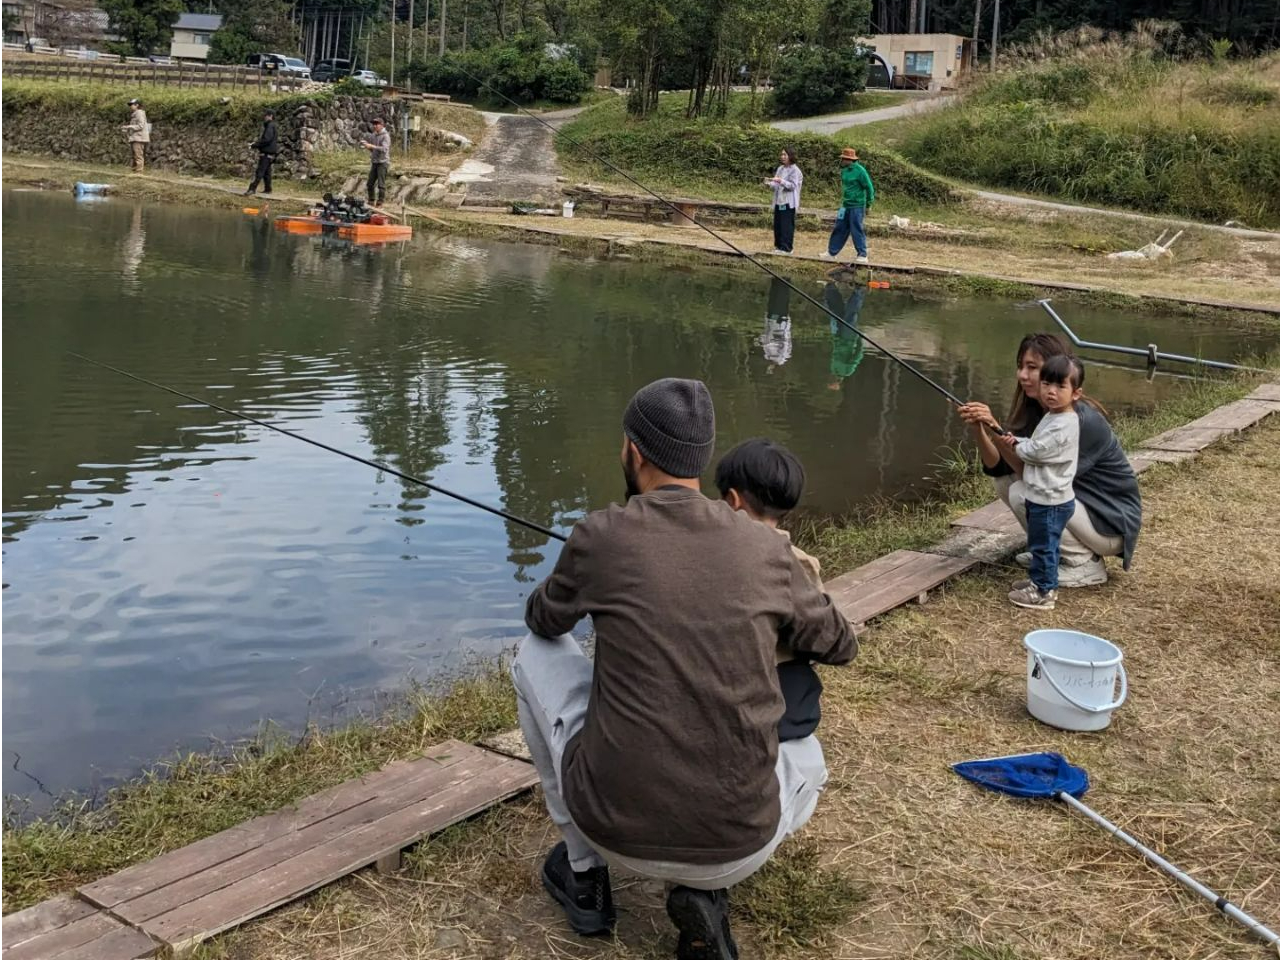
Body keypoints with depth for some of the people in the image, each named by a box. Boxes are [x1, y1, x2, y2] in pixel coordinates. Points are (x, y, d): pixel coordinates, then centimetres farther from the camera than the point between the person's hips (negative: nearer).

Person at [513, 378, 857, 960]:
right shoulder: (767, 548, 2)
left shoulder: (600, 536, -5)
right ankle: (706, 890, 9)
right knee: (806, 761, 37)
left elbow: (543, 620, 17)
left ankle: (583, 871, 26)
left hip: (618, 831, -1)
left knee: (537, 652, 21)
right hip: (739, 848, 2)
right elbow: (838, 646, 19)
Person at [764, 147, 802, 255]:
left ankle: (786, 247, -4)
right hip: (779, 201, 8)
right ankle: (778, 245, 18)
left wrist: (780, 181, -26)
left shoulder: (795, 170, -7)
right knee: (777, 225, 9)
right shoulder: (780, 169, 16)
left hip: (788, 202, -8)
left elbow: (792, 185, -16)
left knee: (786, 225, -7)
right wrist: (769, 184, -2)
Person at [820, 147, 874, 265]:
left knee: (857, 231, -4)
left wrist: (869, 204, -8)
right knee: (839, 229, 11)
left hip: (857, 206, -8)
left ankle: (863, 256, 4)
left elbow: (869, 187, -11)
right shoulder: (844, 170, 8)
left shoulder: (859, 171, -15)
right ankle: (831, 253, 18)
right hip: (845, 205, 8)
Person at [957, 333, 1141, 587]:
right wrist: (978, 429, -25)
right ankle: (1055, 550, 13)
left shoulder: (1085, 421, -25)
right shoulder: (1033, 411, -1)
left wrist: (995, 428, -34)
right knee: (1005, 482, -1)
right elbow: (997, 466, -7)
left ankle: (1086, 563, -6)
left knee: (1024, 494, -23)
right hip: (1076, 502, 8)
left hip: (1112, 524, -8)